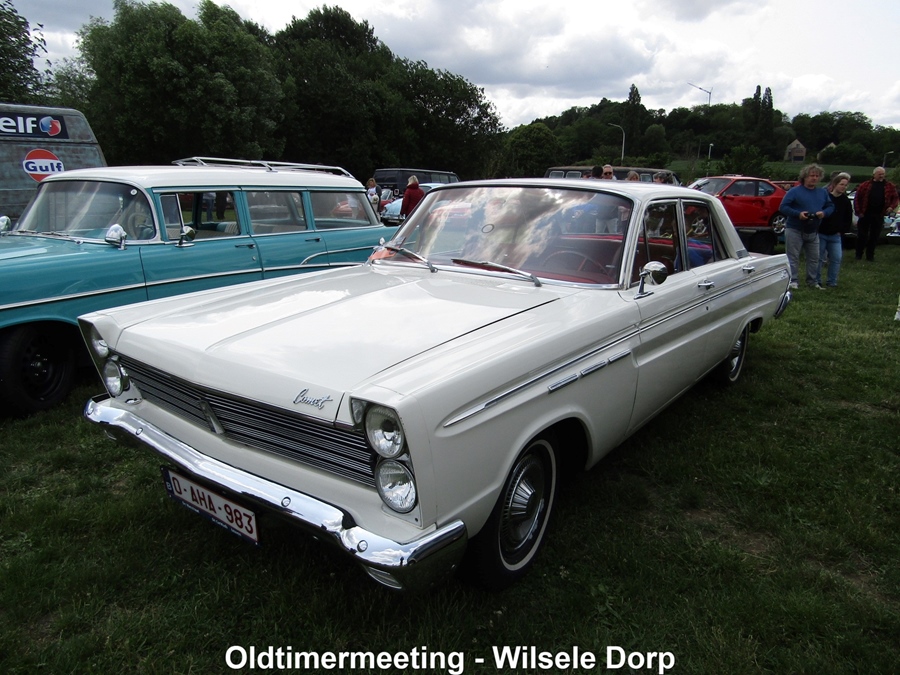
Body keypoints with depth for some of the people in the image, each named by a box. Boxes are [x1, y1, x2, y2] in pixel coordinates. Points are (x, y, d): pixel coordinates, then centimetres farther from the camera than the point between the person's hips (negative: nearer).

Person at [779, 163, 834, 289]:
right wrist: (798, 214, -24)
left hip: (813, 231, 5)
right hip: (794, 230, -5)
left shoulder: (823, 192, 11)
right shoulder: (795, 191, -6)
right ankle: (793, 281, 3)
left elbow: (831, 207, 16)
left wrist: (824, 212, -8)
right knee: (793, 257, -3)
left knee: (814, 258, 10)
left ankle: (812, 281, 21)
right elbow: (783, 207, -11)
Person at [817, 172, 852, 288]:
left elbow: (848, 219, 12)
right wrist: (816, 228, -9)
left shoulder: (845, 201, 4)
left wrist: (842, 230, 4)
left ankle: (831, 282, 11)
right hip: (820, 233, -4)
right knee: (818, 258, 1)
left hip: (835, 236, 4)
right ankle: (816, 281, 12)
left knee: (836, 258, 0)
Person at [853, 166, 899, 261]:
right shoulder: (865, 185, 1)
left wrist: (892, 207, -6)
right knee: (862, 235, 3)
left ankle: (870, 255, 14)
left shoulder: (889, 186, 7)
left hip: (879, 215, 2)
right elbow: (857, 198, 0)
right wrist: (858, 211, -6)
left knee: (874, 236, 6)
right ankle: (858, 254, 14)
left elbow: (895, 198, 13)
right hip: (865, 214, -2)